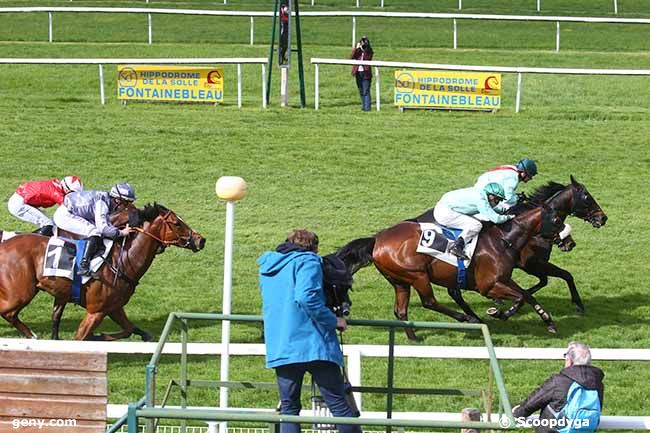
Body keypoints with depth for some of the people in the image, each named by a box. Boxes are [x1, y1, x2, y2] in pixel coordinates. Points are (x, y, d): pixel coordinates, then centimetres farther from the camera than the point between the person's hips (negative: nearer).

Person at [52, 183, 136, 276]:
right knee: (95, 233, -22)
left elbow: (106, 223, 15)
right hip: (64, 216, -10)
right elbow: (103, 228, -33)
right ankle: (83, 266, -24)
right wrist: (121, 232, -23)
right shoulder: (101, 203, -25)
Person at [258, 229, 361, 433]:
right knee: (339, 405, -4)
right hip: (314, 344, -6)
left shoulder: (266, 267, 21)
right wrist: (333, 321, -9)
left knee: (288, 408, 7)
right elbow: (306, 297, -19)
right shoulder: (307, 261, -2)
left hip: (279, 348, 6)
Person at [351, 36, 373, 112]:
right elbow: (352, 57, -8)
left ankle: (367, 107, -10)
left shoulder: (369, 51, 0)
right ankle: (363, 106, 22)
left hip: (365, 73, -4)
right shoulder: (357, 50, 7)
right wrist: (356, 48, -15)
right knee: (361, 91, 12)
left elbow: (367, 58, -16)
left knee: (366, 91, -9)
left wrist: (364, 50, -19)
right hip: (358, 72, 4)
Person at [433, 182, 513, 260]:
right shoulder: (481, 199, -16)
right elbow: (496, 219, -17)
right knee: (476, 225, -16)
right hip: (446, 213, -10)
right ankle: (457, 246, -27)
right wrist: (508, 217, 0)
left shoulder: (478, 192, 11)